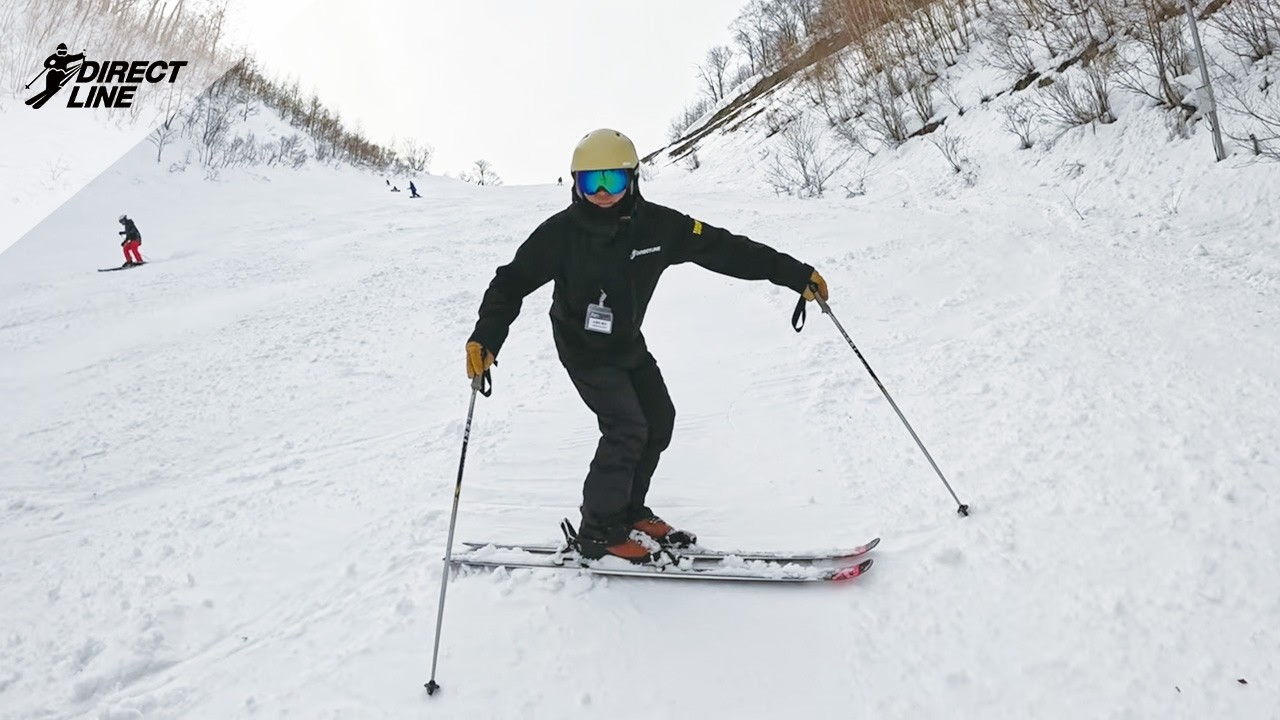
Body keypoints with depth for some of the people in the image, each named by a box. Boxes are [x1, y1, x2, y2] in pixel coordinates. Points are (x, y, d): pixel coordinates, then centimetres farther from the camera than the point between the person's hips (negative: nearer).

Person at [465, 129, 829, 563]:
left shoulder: (657, 225, -17)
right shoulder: (560, 233, -23)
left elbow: (723, 248, -16)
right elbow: (513, 282, -19)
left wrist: (794, 275, -16)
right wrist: (485, 339, -32)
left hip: (629, 345, 6)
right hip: (584, 350, -5)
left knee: (659, 422, 9)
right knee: (627, 429, -16)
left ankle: (628, 512, 26)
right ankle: (599, 531, -1)